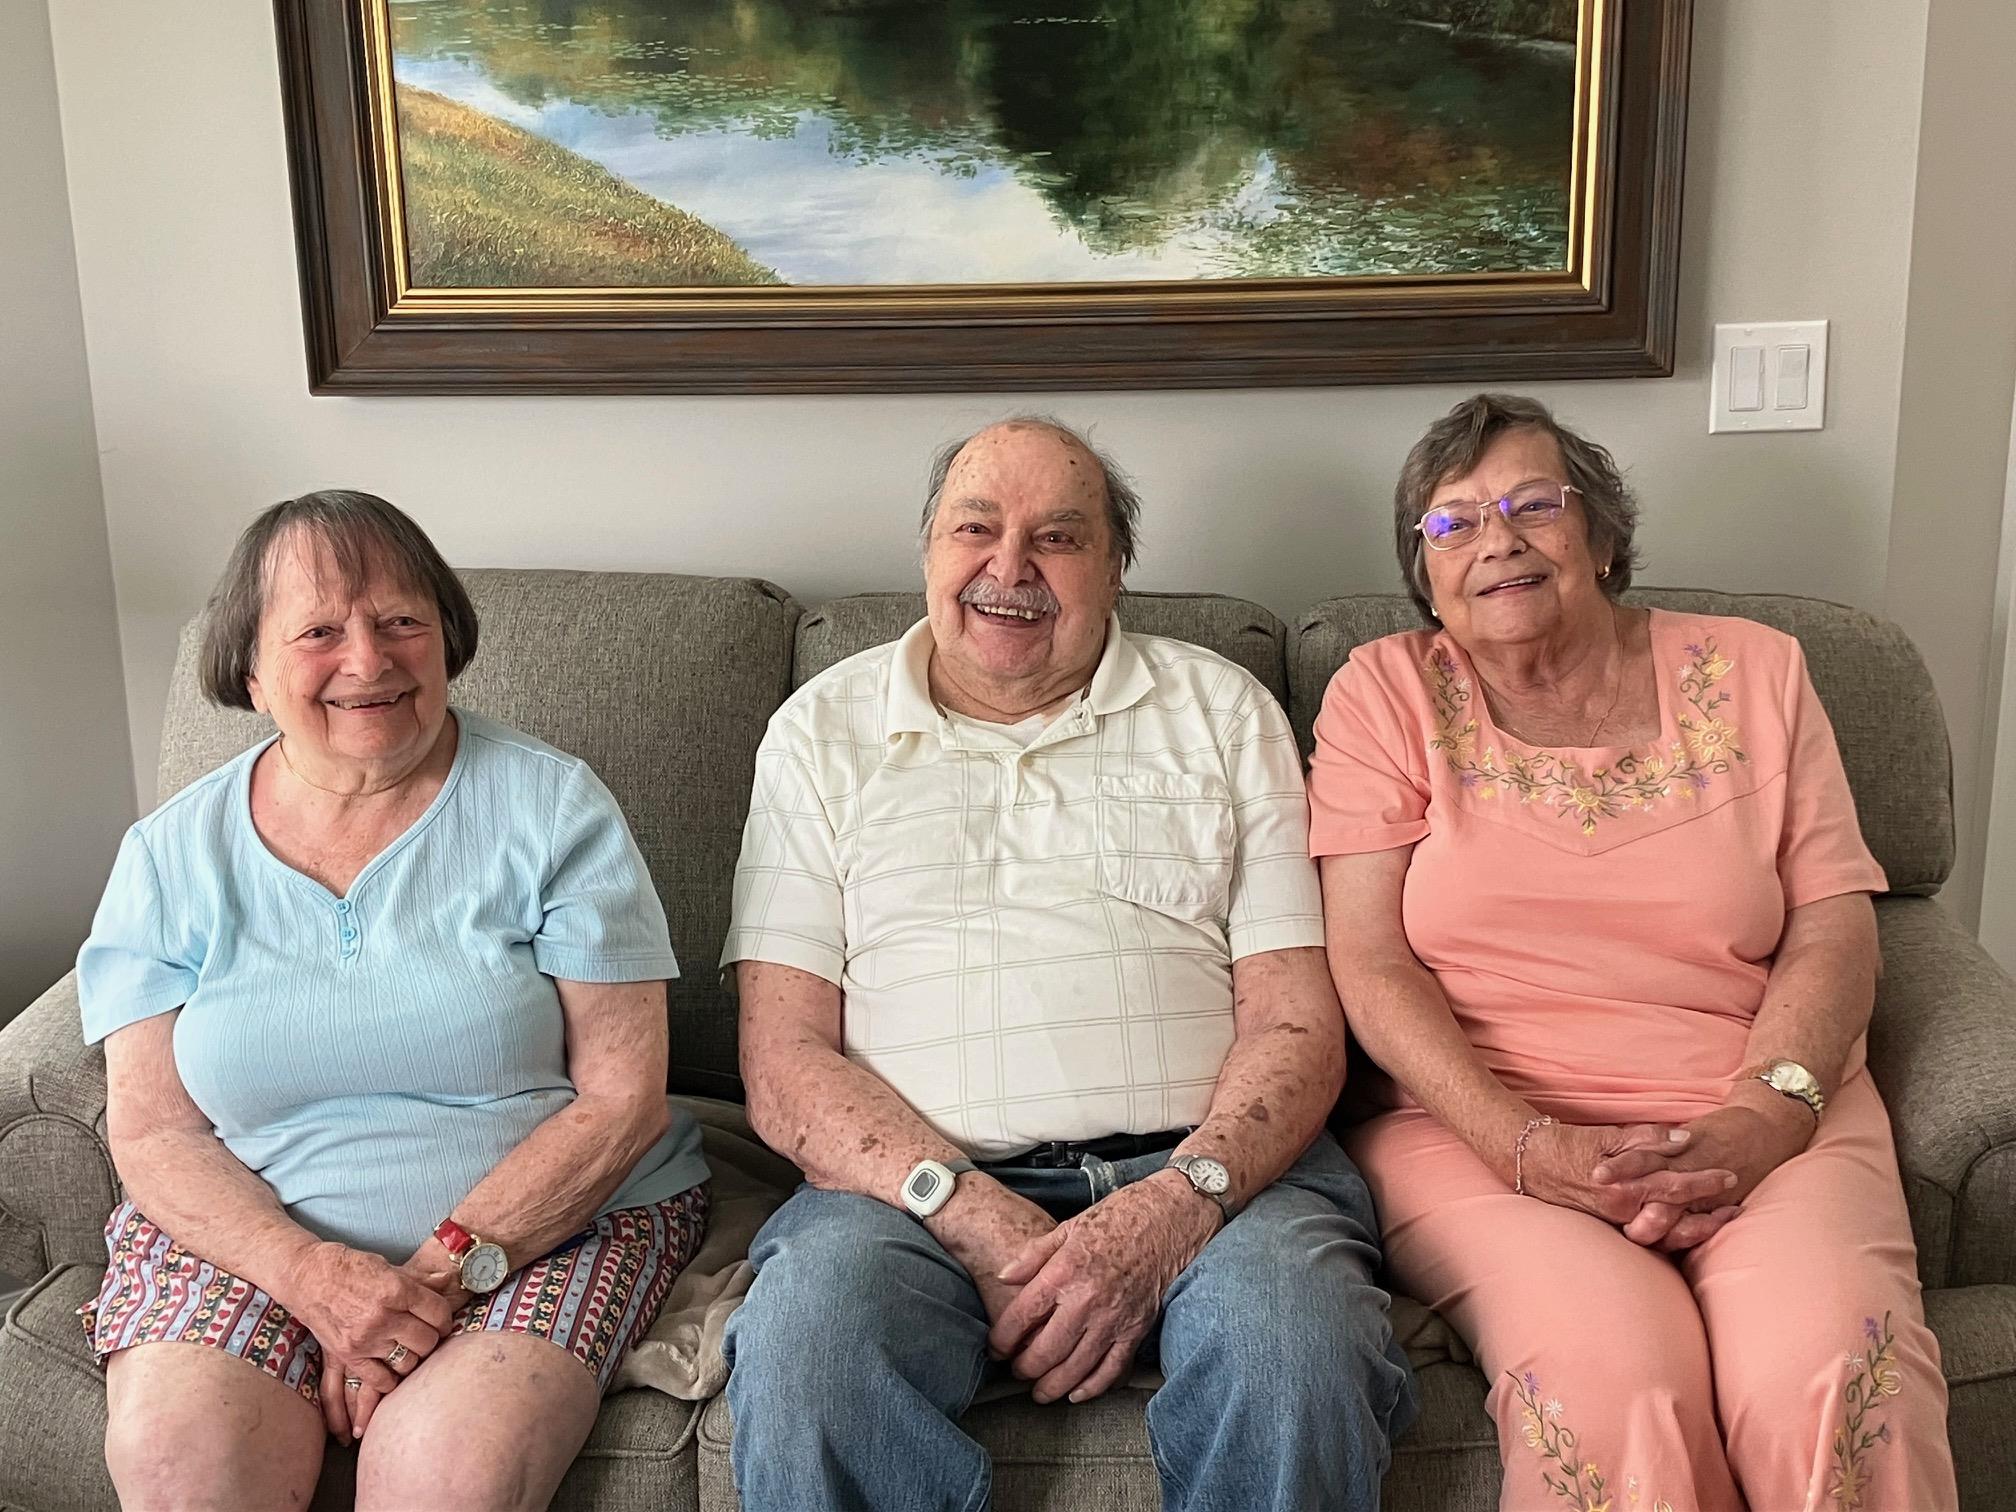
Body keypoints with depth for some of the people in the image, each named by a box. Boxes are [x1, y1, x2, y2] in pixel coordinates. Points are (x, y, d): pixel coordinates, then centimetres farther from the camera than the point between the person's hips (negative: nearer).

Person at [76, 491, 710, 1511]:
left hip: (550, 1221, -2)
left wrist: (442, 1273, -17)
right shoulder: (172, 854, 3)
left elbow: (621, 1096, -8)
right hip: (254, 1230, 2)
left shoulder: (552, 808, -4)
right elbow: (152, 1132, -1)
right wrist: (319, 1278, -19)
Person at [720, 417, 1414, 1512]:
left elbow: (1298, 1028, 6)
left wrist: (1180, 1203, -14)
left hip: (1210, 1168, 1)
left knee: (1297, 1348, -32)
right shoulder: (824, 729, 13)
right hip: (919, 1180, 0)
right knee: (799, 1348, -33)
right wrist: (970, 1214, -14)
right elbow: (783, 1062, 3)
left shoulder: (1223, 712, 14)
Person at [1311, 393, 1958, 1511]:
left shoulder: (1750, 673, 13)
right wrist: (1532, 1147, -15)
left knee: (1838, 1372, -29)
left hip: (1763, 1120, 2)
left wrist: (1763, 1117, -11)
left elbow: (1832, 928, 7)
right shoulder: (1385, 693, 7)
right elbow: (1372, 968, -1)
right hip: (1482, 1126, -1)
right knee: (1614, 1383, -31)